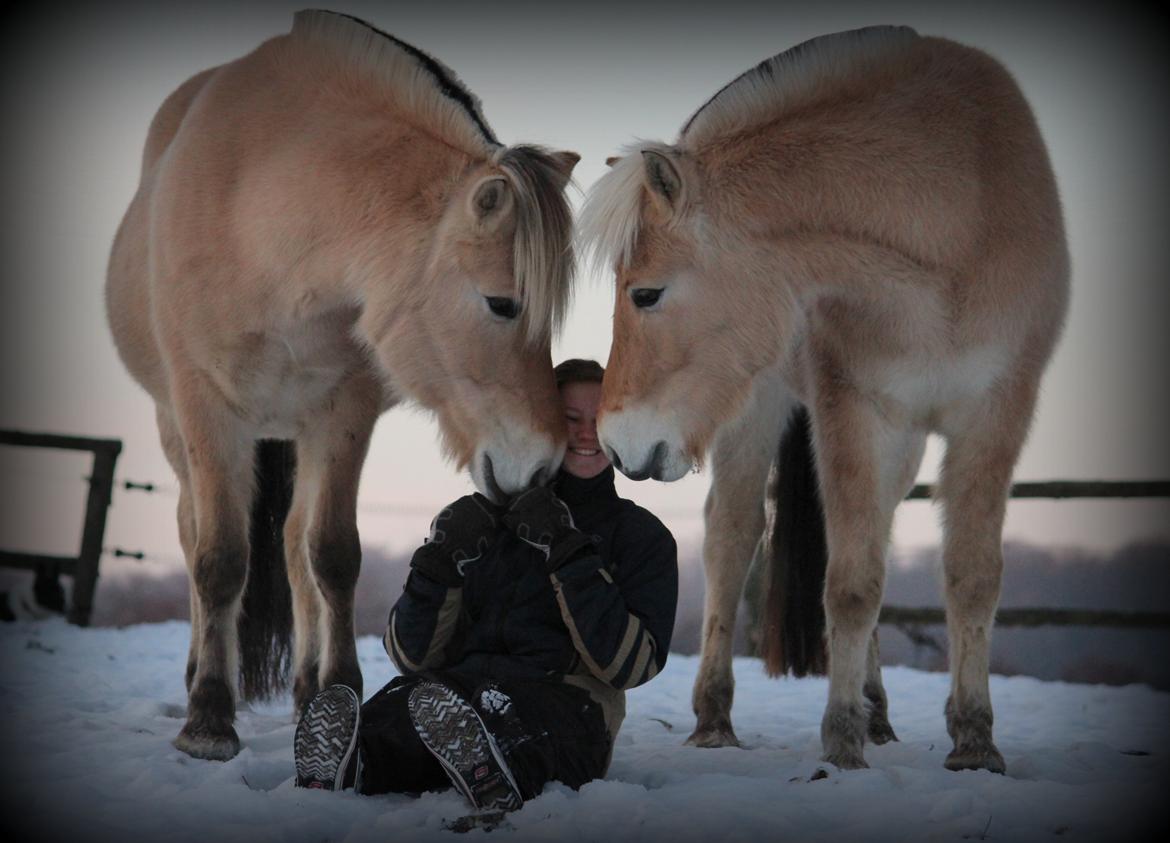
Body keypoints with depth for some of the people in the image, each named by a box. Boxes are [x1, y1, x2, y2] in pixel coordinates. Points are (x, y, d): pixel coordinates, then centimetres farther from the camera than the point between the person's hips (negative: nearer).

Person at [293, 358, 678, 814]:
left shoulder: (640, 535, 17)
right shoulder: (483, 521, 25)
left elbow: (629, 665, 0)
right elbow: (414, 655, 17)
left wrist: (569, 553, -5)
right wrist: (441, 561, 0)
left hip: (565, 706, -2)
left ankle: (497, 793, -68)